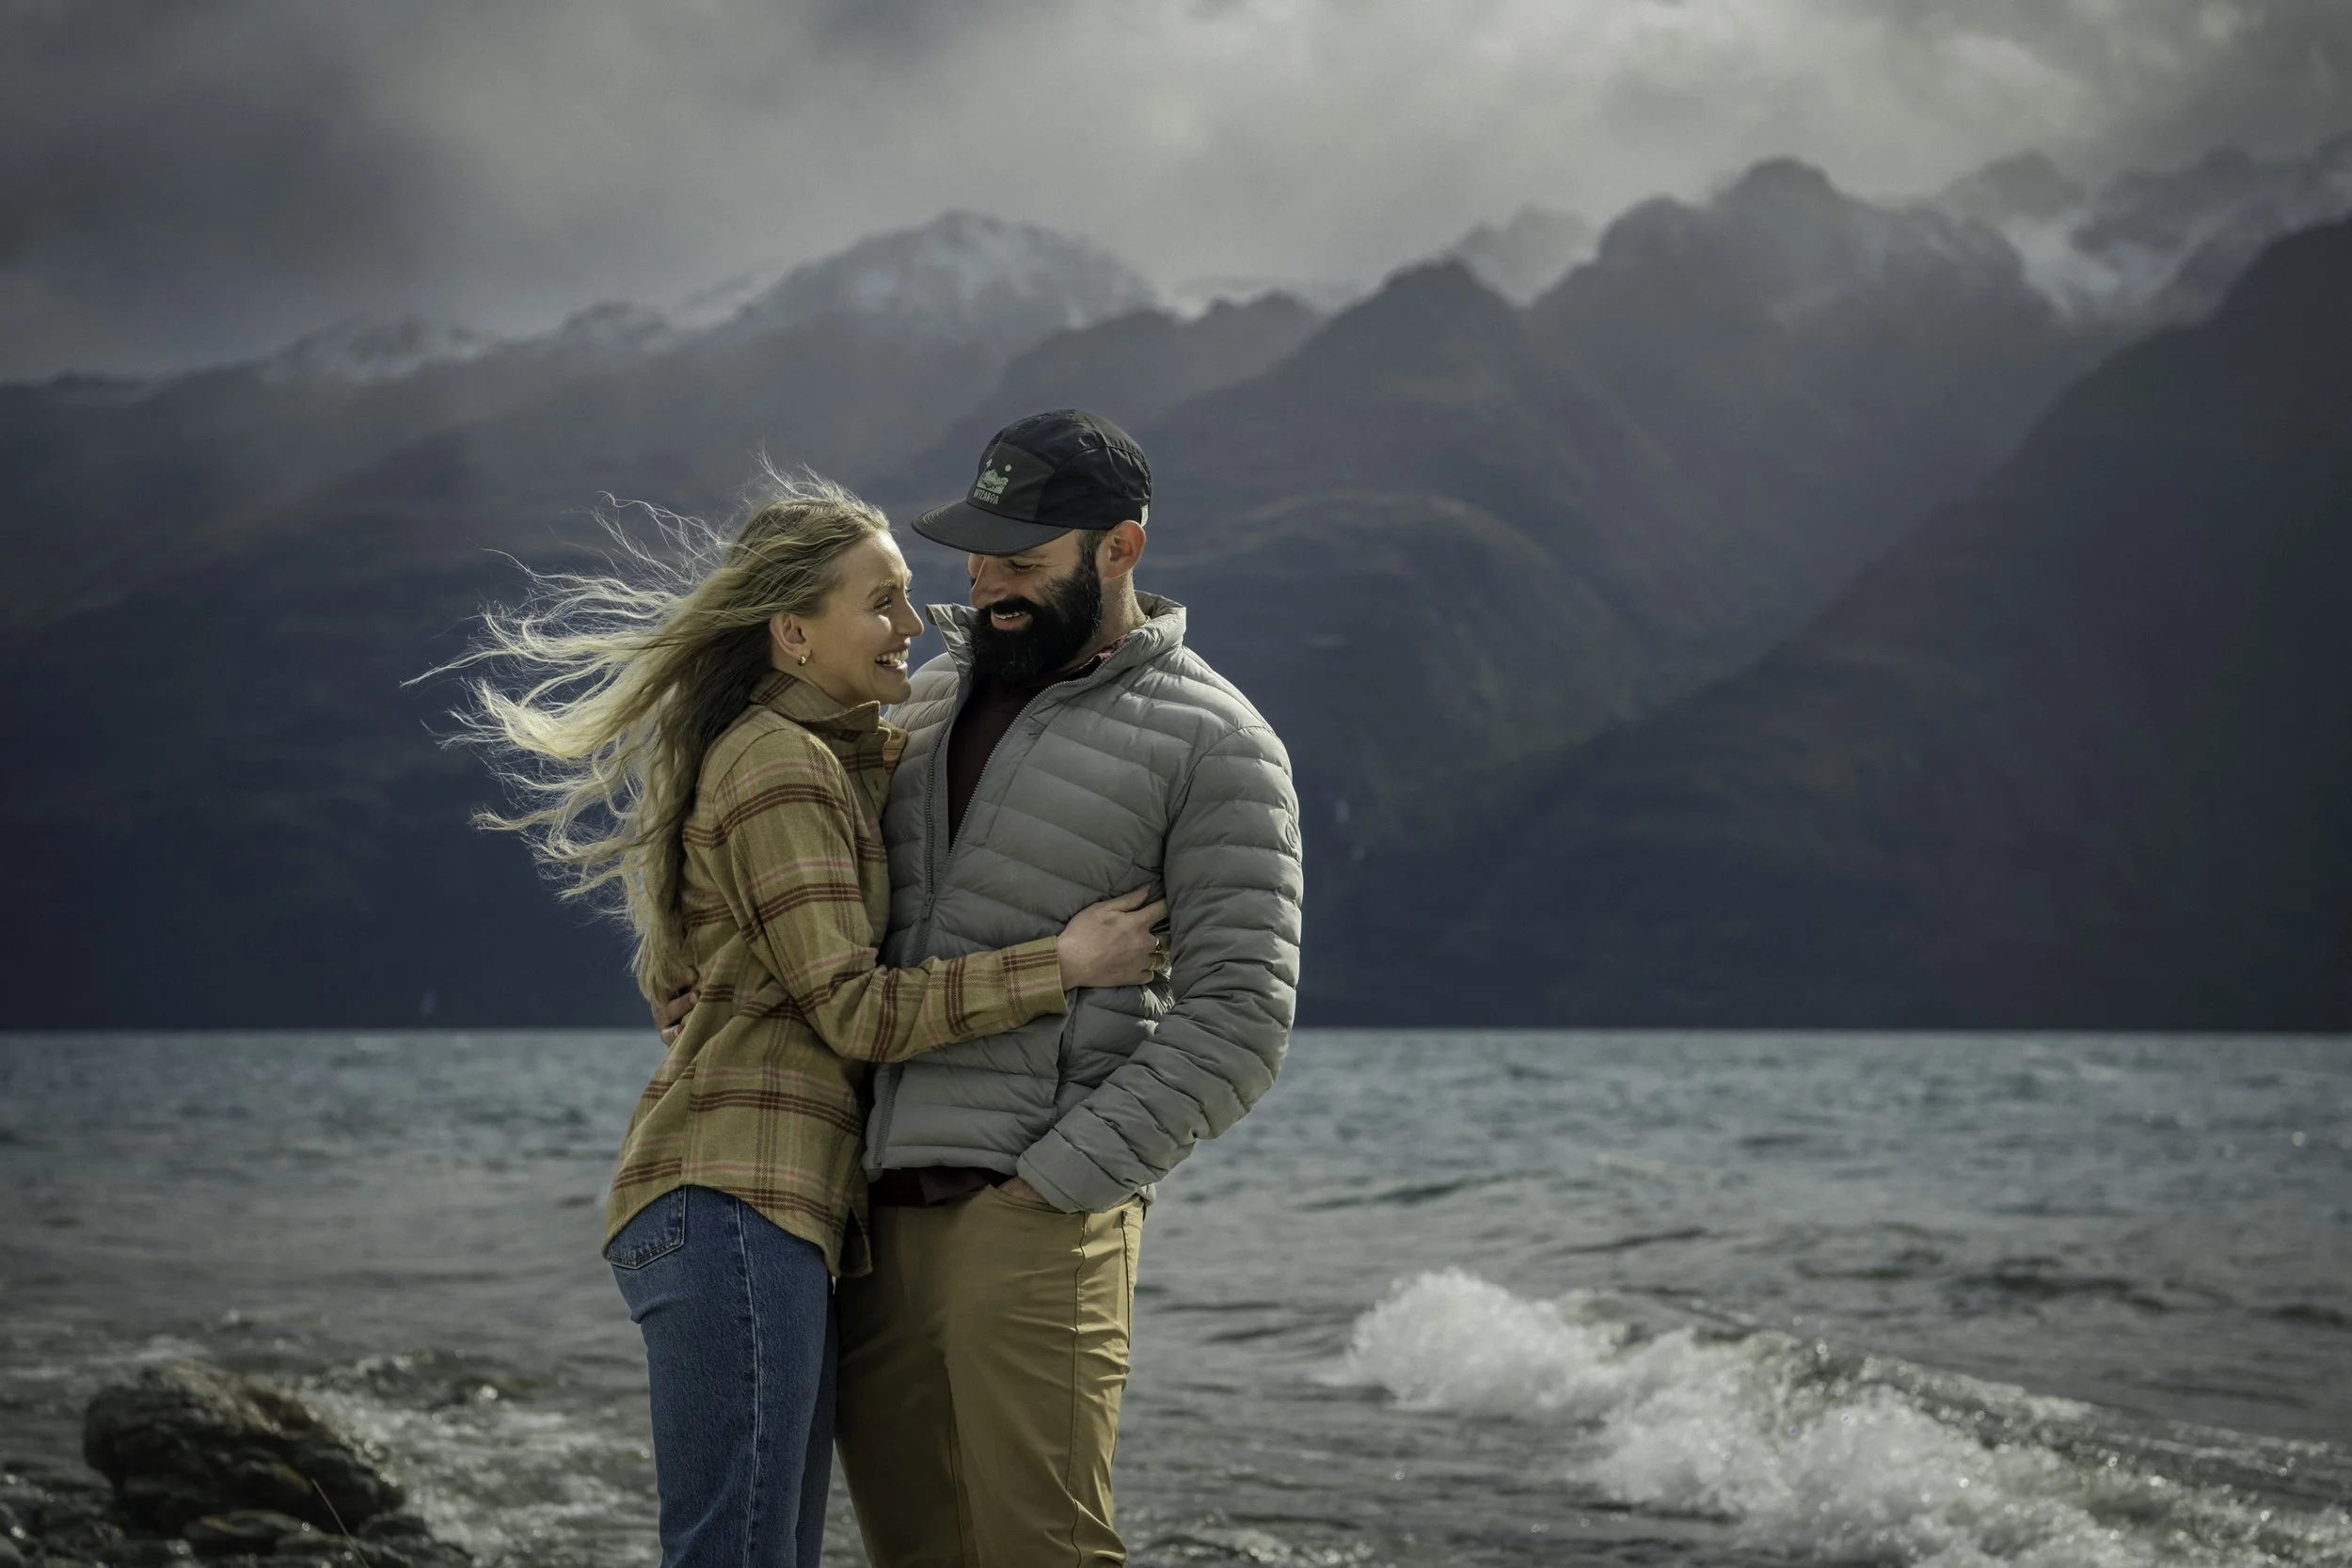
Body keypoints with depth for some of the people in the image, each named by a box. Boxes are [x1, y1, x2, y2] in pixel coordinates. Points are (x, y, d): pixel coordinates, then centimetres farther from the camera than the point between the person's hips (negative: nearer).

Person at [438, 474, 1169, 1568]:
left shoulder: (823, 753, 23)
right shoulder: (780, 767, -9)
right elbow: (855, 1011, -13)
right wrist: (1062, 963, -13)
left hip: (778, 1203, 10)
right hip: (737, 1197, -10)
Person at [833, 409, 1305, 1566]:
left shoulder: (1210, 741, -3)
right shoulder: (932, 696, 17)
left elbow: (1238, 1015, -9)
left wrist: (1064, 1180, -15)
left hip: (1032, 1216, -6)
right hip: (877, 1207, 6)